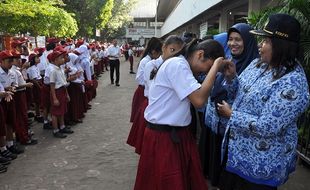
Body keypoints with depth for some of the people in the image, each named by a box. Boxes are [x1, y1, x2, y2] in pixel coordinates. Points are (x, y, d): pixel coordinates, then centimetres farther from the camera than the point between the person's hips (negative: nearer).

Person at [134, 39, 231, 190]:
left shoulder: (183, 67, 11)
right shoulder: (176, 64, -19)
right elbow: (199, 100, -27)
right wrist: (215, 67, -19)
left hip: (179, 134, 9)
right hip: (163, 137, -9)